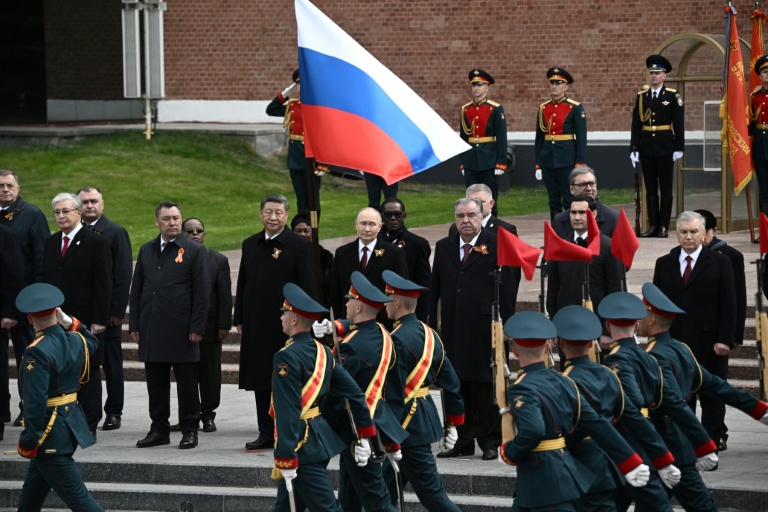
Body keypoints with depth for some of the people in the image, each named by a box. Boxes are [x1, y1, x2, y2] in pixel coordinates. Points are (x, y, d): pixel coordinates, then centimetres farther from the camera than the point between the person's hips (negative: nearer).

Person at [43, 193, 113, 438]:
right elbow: (45, 281, 16)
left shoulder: (96, 243, -3)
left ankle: (89, 426, 6)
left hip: (86, 322, -5)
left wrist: (99, 320, -14)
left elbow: (103, 285, -7)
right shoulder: (50, 243, 14)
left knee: (88, 372, 1)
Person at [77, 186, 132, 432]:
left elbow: (124, 275, -6)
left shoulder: (115, 233, -2)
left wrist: (117, 310, -13)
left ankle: (113, 412, 7)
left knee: (112, 364, 2)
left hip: (107, 311, -4)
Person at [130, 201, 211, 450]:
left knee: (186, 382, 1)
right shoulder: (146, 250, 13)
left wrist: (197, 327, -10)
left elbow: (202, 292, -4)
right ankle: (159, 429, 16)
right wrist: (134, 324, 9)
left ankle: (190, 430, 8)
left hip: (182, 331, -4)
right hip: (152, 331, 5)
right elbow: (136, 289, 15)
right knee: (156, 383, 8)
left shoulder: (194, 251, -1)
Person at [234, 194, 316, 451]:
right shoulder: (250, 245, 12)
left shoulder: (300, 245, -4)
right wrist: (240, 319, 11)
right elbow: (243, 284, 16)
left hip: (288, 325, -5)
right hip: (257, 326, 5)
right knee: (261, 381, 8)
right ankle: (266, 434, 14)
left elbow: (308, 287, -6)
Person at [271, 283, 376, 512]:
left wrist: (286, 462, -22)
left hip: (304, 447, -9)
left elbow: (287, 413, -22)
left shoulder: (287, 358, -18)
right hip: (322, 437, 9)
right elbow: (354, 392, 8)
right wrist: (364, 435, 15)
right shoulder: (322, 352, 8)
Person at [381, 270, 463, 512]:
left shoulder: (397, 340, -18)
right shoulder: (429, 335, 8)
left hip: (409, 424, -9)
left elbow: (394, 394, -21)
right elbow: (451, 382, 12)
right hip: (427, 416, 9)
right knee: (387, 489, 17)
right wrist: (453, 423, 20)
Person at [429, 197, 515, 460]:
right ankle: (464, 441, 15)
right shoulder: (444, 247, 13)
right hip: (453, 328, 4)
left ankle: (490, 441, 7)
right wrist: (432, 325, 8)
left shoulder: (496, 245, -1)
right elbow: (434, 289, 14)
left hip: (484, 328, -4)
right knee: (458, 385, 7)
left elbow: (507, 288, -3)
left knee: (486, 386, 0)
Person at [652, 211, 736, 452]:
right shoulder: (664, 264, 10)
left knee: (712, 396, 3)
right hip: (674, 340, 2)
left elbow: (728, 305, -2)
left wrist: (725, 339, -10)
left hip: (709, 342, -2)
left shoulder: (720, 263, 2)